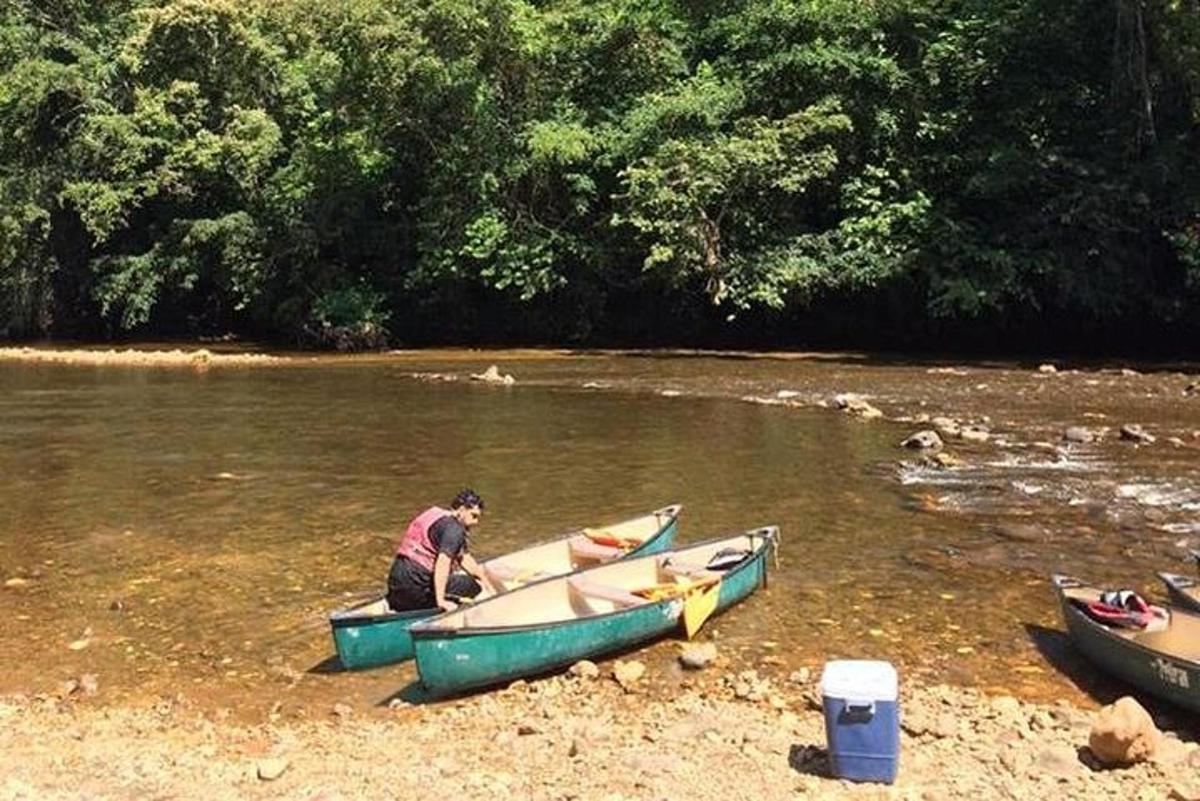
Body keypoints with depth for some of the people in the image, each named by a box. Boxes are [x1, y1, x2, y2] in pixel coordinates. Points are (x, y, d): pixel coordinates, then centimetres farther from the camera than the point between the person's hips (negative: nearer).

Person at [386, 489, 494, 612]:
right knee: (474, 586, -4)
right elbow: (442, 563, -24)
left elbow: (465, 559, 23)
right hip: (416, 582, -10)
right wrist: (441, 601, -26)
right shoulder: (454, 529, -12)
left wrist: (488, 586, 22)